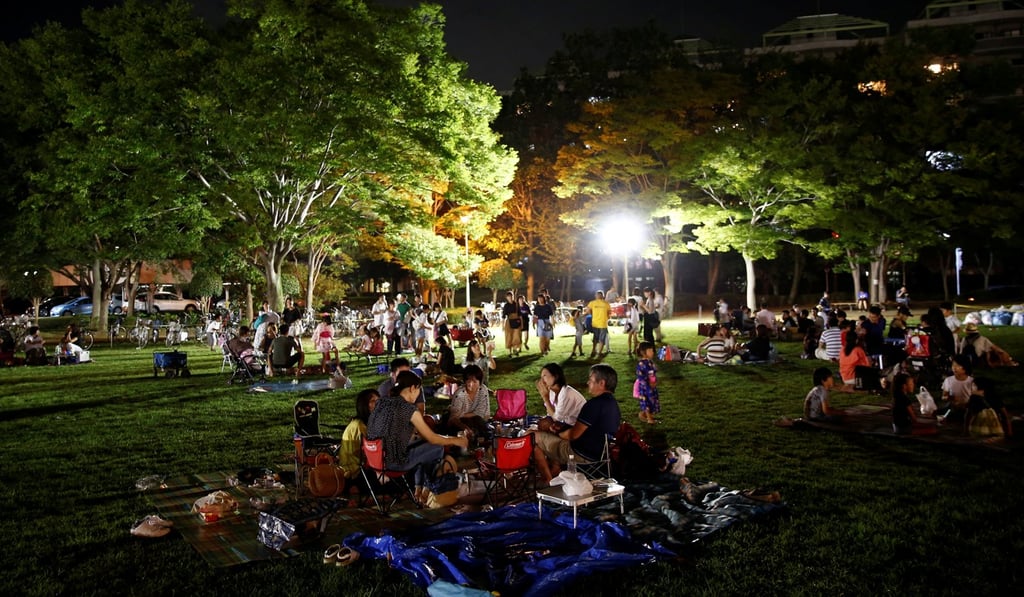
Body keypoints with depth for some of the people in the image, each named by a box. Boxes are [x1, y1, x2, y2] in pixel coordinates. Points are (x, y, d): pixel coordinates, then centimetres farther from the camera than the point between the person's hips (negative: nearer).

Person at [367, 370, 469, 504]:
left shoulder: (382, 401, 4)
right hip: (395, 462, -7)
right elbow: (432, 439, -7)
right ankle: (426, 490, 33)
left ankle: (418, 490, 32)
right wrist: (455, 441, 9)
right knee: (438, 448, 13)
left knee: (423, 444, 28)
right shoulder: (409, 409, -16)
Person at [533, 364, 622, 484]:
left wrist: (557, 434, 0)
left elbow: (574, 434, -20)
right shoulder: (613, 404, 8)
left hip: (583, 455, -10)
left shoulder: (595, 404, -23)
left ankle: (548, 482, 3)